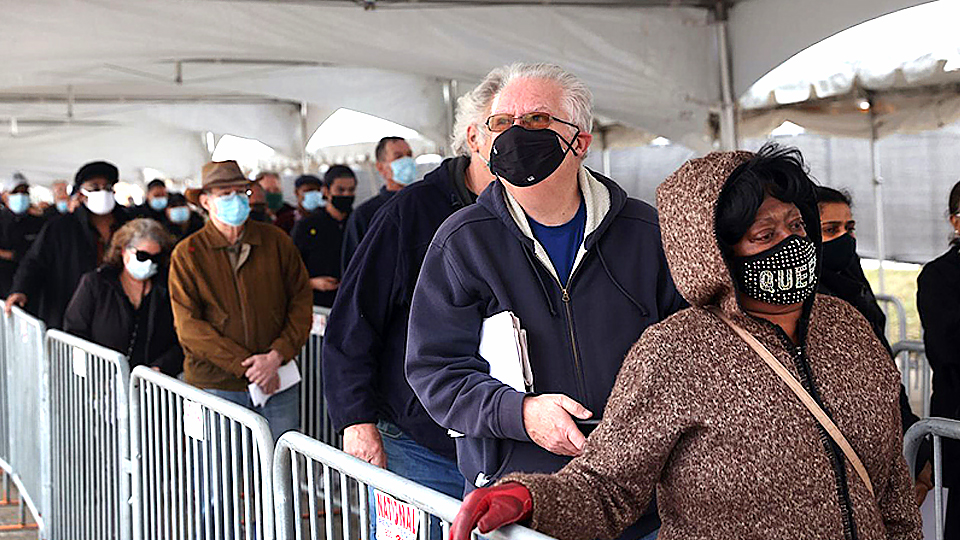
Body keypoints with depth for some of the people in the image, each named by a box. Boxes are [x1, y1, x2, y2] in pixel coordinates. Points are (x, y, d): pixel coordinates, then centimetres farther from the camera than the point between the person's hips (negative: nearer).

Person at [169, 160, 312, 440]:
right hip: (215, 383, -2)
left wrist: (276, 356, -9)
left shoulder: (276, 241, 5)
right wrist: (245, 365, -13)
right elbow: (189, 327, -6)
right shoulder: (187, 254, 0)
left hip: (277, 382, 2)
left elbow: (301, 304, 7)